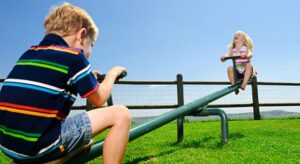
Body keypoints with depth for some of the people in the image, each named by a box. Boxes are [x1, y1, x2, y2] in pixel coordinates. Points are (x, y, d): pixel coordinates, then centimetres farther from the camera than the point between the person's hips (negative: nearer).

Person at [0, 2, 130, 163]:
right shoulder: (73, 55, -6)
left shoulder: (28, 54, 14)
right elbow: (98, 99, 3)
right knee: (120, 114, -5)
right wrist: (112, 74, 20)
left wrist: (85, 76, 33)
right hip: (40, 144, -8)